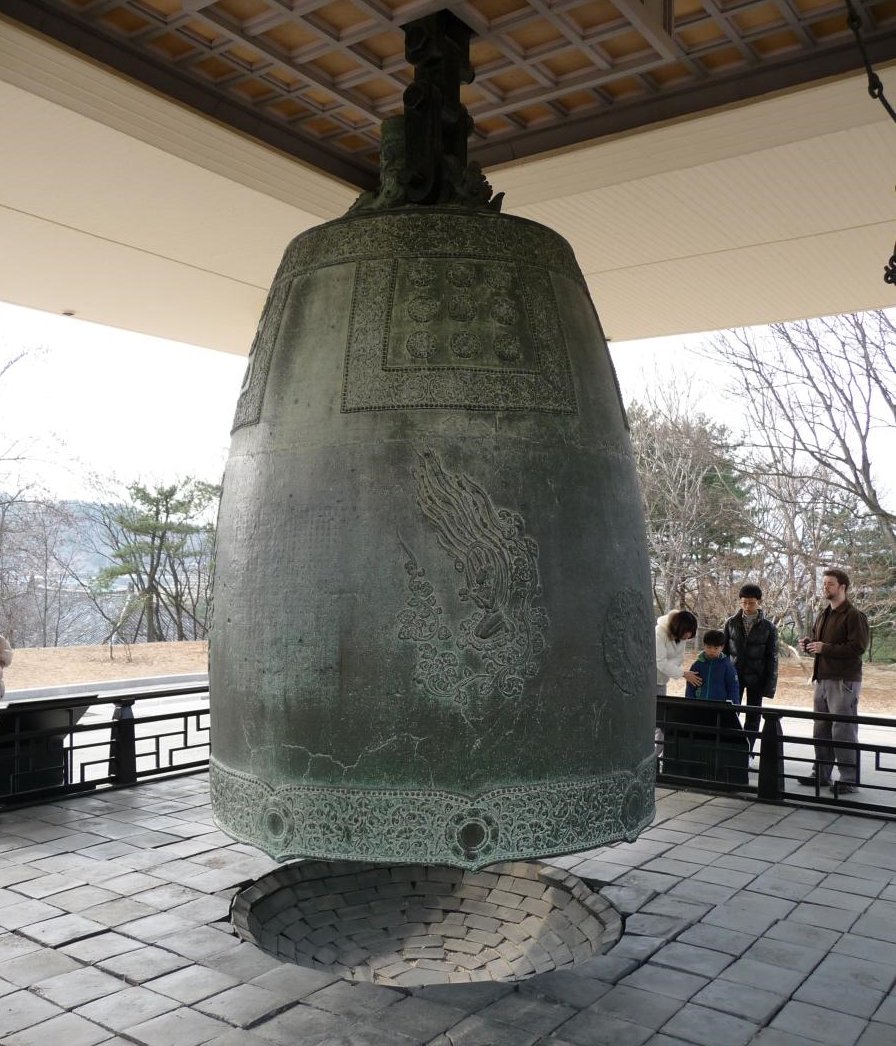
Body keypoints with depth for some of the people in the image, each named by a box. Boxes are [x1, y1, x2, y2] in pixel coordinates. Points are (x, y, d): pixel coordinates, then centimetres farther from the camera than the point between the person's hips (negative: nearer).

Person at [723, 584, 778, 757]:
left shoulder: (768, 627, -3)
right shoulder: (731, 623, 0)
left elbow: (772, 658, -2)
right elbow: (723, 650, 5)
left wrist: (769, 685, -6)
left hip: (756, 678, -1)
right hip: (734, 676, 1)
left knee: (753, 717, 7)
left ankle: (747, 752, 16)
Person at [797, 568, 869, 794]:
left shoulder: (854, 616, -9)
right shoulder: (823, 616, 18)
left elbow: (858, 647, -18)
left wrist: (825, 648, -20)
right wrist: (809, 644, 5)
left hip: (843, 681, -8)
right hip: (822, 679, 9)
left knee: (843, 731, -6)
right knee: (821, 730, 12)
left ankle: (849, 778, 1)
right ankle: (821, 774, 21)